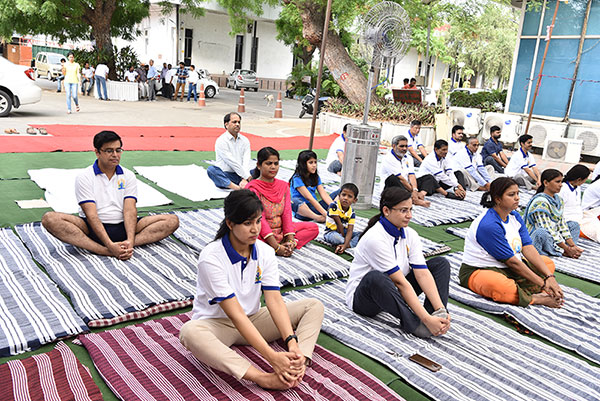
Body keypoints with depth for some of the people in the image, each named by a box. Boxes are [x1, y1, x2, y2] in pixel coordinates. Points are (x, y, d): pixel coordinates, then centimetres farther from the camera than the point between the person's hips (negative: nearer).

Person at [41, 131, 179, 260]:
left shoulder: (128, 176, 7)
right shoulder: (84, 177, -2)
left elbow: (130, 210, -5)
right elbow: (91, 215, -13)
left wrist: (130, 241, -24)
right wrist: (110, 245, -28)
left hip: (122, 227, 2)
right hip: (92, 229, -2)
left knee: (172, 220, -16)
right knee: (50, 218, -29)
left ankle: (126, 246, -34)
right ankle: (104, 250, -40)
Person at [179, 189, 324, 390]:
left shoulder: (265, 252, -7)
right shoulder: (211, 258, -24)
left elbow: (275, 300, -15)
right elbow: (235, 314, -29)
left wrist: (291, 342, -32)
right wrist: (272, 357, -36)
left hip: (253, 321, 5)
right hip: (217, 324, -5)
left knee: (314, 306, -8)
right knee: (190, 332, -40)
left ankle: (299, 366, -32)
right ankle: (263, 378, -45)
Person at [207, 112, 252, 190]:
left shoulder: (245, 140, 9)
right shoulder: (221, 141, -6)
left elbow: (246, 161, -5)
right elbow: (231, 162, -15)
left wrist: (245, 179, -21)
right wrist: (247, 177, -18)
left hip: (241, 176, 4)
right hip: (225, 176, -4)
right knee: (211, 169, -32)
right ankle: (238, 188, -52)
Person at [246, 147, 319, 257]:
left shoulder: (284, 186, 8)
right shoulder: (253, 188, -11)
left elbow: (287, 214, 0)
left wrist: (291, 240, -15)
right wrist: (276, 247, -26)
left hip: (281, 229, 6)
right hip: (261, 232, -6)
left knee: (314, 228, -5)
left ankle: (285, 245, -21)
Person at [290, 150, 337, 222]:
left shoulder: (316, 177, 11)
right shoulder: (297, 178, -10)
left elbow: (324, 194, 0)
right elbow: (309, 198, -19)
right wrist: (325, 213, -27)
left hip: (314, 208, 7)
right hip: (302, 210, -7)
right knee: (295, 201, -39)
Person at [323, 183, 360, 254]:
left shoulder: (352, 213, -9)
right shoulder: (334, 206, -21)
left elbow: (350, 230, -19)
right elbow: (339, 224, -19)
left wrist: (345, 245, -34)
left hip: (344, 232, 5)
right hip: (331, 232, -5)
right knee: (335, 237, -38)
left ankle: (348, 245, -29)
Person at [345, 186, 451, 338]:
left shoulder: (410, 235, -3)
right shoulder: (375, 238, -26)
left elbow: (423, 274, -13)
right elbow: (400, 282, -29)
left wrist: (441, 309, -25)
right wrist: (426, 319, -31)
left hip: (393, 292, 8)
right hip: (362, 297, -7)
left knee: (440, 263, -3)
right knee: (376, 278, -42)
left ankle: (437, 314, -23)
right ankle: (416, 325, -36)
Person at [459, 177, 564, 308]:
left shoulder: (515, 216, 5)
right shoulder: (489, 225, -23)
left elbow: (528, 248, -4)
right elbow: (512, 261, -20)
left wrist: (549, 277, -15)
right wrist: (542, 283, -15)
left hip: (507, 267, 10)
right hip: (480, 271, -10)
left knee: (548, 262, 7)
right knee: (497, 285, -41)